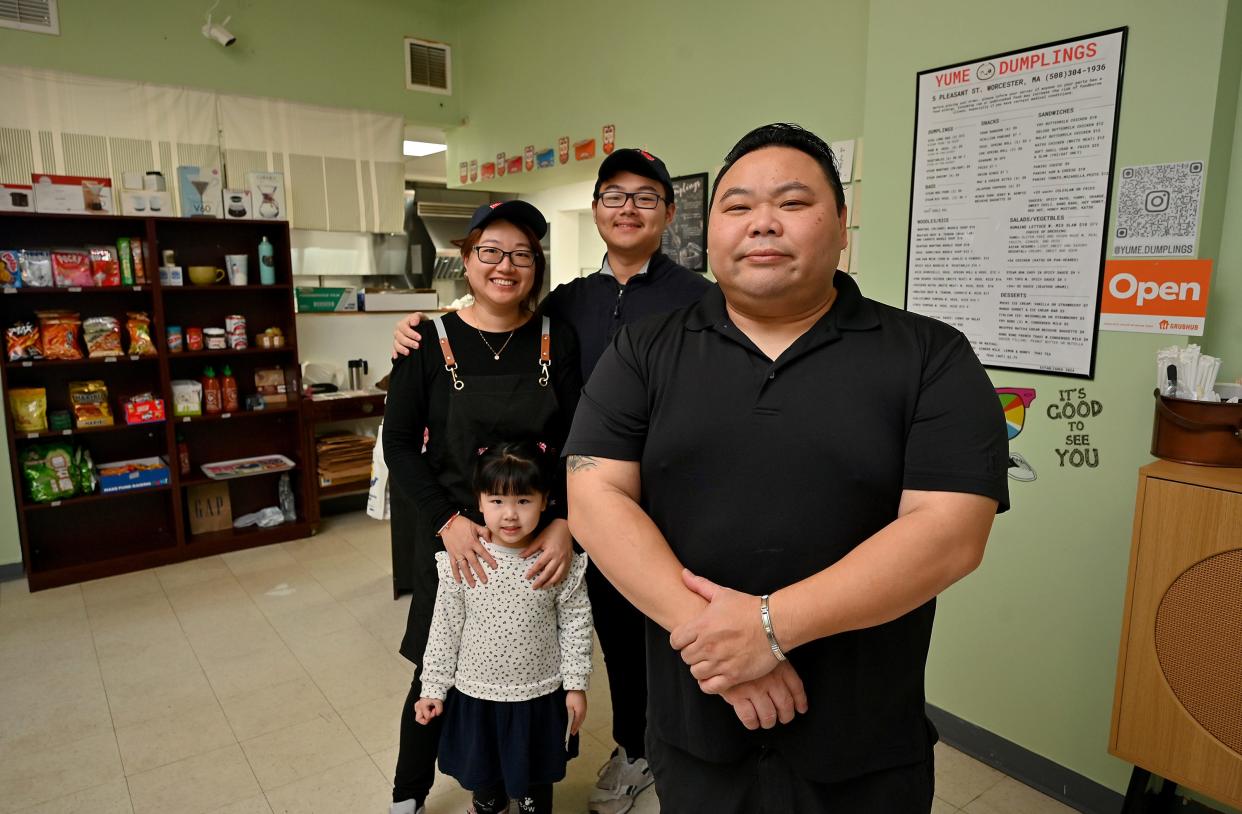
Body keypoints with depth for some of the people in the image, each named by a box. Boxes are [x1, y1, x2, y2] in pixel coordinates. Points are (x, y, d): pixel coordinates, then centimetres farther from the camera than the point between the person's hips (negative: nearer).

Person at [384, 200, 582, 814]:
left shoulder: (556, 339, -2)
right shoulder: (429, 341, -4)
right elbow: (400, 443, -3)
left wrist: (564, 524, -16)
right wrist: (449, 522, -13)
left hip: (541, 537, 1)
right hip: (454, 535, 0)